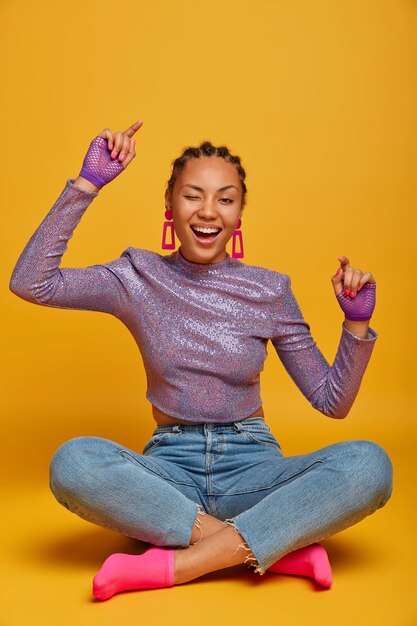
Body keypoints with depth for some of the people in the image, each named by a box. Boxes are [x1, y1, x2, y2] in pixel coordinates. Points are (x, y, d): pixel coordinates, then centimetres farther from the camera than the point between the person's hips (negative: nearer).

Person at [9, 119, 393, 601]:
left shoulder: (269, 290, 1)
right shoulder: (140, 279, 0)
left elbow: (332, 402, 4)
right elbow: (30, 283, -13)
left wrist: (356, 323, -12)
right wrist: (88, 183, -13)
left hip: (251, 466, 1)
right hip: (169, 468, 0)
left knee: (368, 464, -27)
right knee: (73, 462, -31)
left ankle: (171, 565, -23)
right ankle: (277, 547, -22)